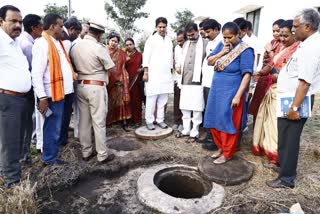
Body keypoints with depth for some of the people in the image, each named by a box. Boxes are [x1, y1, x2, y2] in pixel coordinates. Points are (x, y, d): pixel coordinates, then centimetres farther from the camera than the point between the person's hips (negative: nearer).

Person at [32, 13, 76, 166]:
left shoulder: (58, 42, 16)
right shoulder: (42, 43, -13)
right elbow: (36, 73, -19)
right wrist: (42, 97, -22)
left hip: (62, 91, 9)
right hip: (53, 93, -9)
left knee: (57, 126, 18)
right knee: (53, 127, 3)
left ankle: (53, 151, 33)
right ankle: (49, 158, 18)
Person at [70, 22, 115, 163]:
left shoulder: (75, 46, 6)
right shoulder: (98, 48, -13)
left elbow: (74, 65, 11)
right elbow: (111, 68, -6)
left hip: (80, 86, 6)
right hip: (96, 87, -6)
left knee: (84, 121, 12)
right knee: (99, 122, 0)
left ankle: (86, 152, 23)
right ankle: (103, 155, 10)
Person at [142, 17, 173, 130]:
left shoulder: (169, 40, 15)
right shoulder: (151, 39, 1)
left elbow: (171, 56, 17)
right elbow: (146, 56, -4)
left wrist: (171, 70, 14)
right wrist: (145, 72, -10)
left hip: (166, 74, 4)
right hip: (153, 74, -4)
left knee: (163, 99, 4)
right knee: (151, 99, -3)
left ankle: (160, 119, 13)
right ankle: (149, 121, 6)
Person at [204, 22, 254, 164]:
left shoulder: (245, 50, -12)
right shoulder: (221, 45, 7)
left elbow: (247, 74, -17)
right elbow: (209, 61, 8)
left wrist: (238, 96, -22)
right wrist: (221, 53, -9)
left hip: (231, 92, -6)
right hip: (216, 90, 7)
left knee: (228, 122, 2)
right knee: (214, 121, 12)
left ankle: (227, 153, 19)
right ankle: (221, 147, 31)